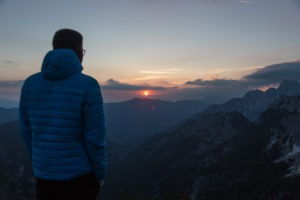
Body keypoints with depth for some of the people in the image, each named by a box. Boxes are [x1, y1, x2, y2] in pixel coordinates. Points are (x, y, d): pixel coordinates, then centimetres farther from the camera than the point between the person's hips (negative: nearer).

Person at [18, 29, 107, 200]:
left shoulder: (30, 83, -4)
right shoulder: (88, 85, -19)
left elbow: (26, 130, 4)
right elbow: (95, 137, -18)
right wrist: (101, 173, -2)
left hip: (44, 175, 4)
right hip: (79, 175, -4)